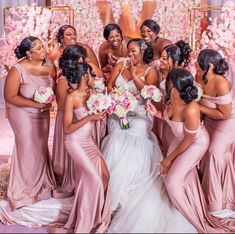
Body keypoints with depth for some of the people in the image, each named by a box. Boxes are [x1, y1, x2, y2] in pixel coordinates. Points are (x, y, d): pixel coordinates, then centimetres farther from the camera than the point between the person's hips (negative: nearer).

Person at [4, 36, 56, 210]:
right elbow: (10, 97, -20)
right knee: (28, 150, 5)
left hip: (43, 113, 5)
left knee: (41, 147, 15)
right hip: (23, 114, -5)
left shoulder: (49, 65, -8)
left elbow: (55, 86, 4)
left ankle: (41, 183, 35)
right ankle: (26, 189, 24)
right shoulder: (18, 70, -22)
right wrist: (36, 104, -24)